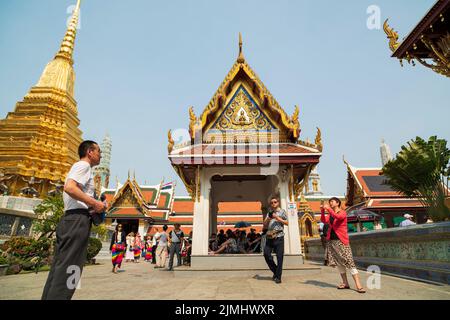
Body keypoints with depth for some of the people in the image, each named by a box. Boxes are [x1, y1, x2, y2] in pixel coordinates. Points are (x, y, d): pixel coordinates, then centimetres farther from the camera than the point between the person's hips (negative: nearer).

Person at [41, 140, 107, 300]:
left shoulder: (78, 167, 26)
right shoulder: (83, 165, -4)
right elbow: (69, 187, -21)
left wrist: (92, 206, 16)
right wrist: (95, 203, -17)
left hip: (70, 219, 10)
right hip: (78, 219, -10)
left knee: (59, 266, 10)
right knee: (68, 267, -11)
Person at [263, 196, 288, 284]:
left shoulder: (282, 211, 7)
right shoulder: (269, 213, 17)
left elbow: (286, 223, 0)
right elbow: (264, 225, 14)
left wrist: (277, 218, -9)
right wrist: (268, 219, -5)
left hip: (279, 237, -4)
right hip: (269, 237, 4)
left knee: (279, 257, -3)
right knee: (266, 254, -3)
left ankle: (278, 277, 6)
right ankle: (275, 271, 18)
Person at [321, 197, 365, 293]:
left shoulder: (343, 213, -3)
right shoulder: (330, 214, 14)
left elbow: (338, 217, -25)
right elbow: (324, 221, -3)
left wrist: (328, 209, -23)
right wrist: (322, 211, -14)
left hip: (341, 240, -6)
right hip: (331, 240, 6)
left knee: (349, 262, -9)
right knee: (338, 263, 8)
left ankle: (358, 285, -7)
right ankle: (345, 283, 17)